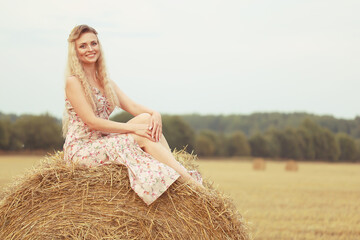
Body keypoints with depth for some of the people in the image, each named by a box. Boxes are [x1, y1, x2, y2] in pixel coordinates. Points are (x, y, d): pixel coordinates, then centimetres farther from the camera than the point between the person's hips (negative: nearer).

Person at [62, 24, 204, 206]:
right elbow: (92, 122, -18)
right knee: (143, 137, -22)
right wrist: (133, 128, -21)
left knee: (147, 118, -13)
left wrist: (154, 114, -16)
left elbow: (132, 107, 6)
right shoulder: (73, 81, -10)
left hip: (103, 142, 7)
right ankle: (191, 182, -25)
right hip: (80, 149, -7)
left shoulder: (105, 81, 15)